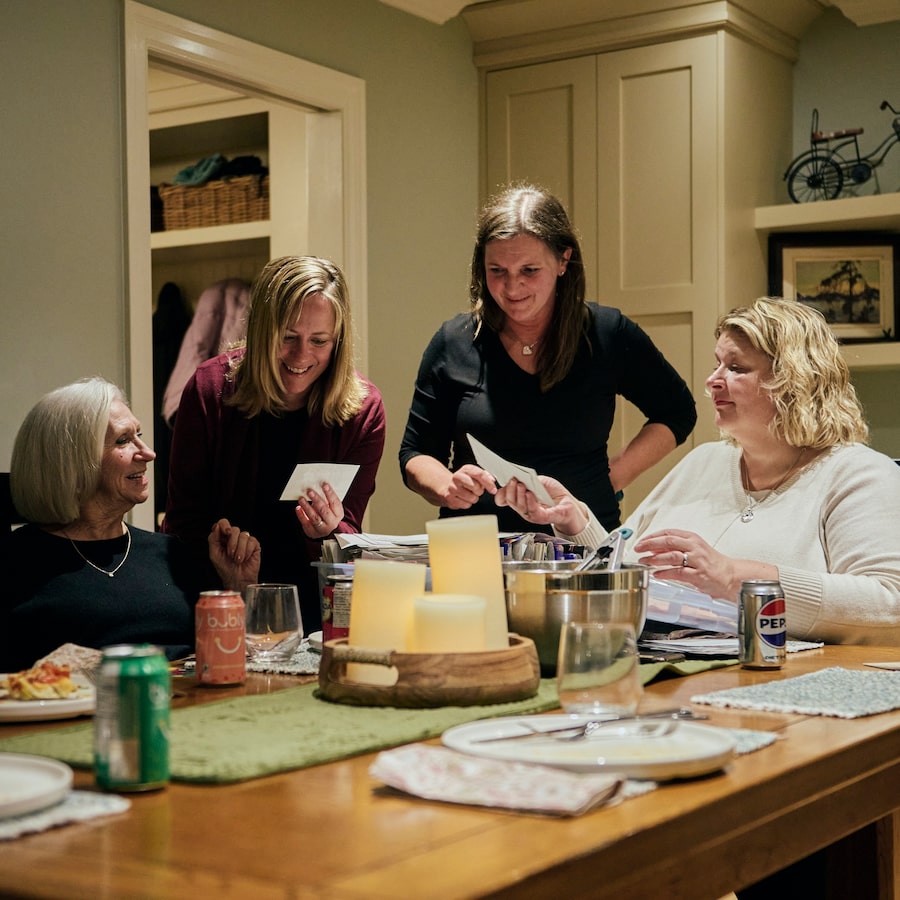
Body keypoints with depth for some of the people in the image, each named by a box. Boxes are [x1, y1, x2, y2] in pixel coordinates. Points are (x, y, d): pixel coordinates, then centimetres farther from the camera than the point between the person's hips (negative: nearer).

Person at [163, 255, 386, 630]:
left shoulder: (364, 410, -5)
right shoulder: (210, 388, -7)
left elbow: (349, 529, -2)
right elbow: (185, 517, -4)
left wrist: (327, 532, -27)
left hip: (311, 598, 1)